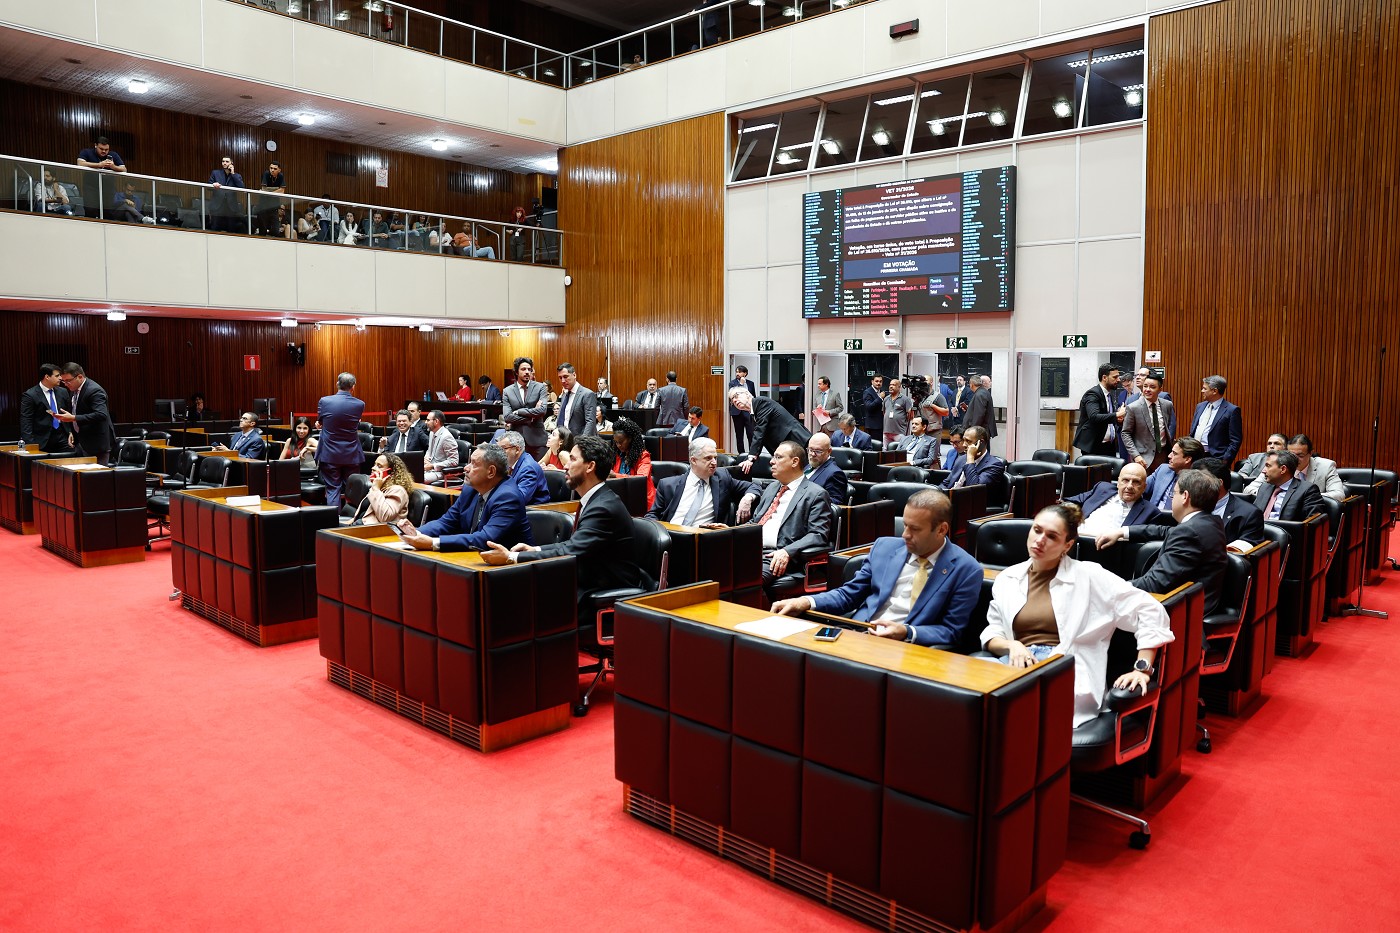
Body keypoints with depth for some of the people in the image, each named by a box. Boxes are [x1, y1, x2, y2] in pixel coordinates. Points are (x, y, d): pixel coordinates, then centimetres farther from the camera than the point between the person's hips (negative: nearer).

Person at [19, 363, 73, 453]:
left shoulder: (63, 392, 10)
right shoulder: (30, 395, -5)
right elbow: (25, 422, -7)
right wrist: (30, 445, -15)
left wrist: (71, 432, 3)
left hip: (63, 437, 4)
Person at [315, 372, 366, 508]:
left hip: (330, 455, -1)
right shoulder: (359, 405, -8)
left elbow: (319, 421, 9)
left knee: (332, 490, 4)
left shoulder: (324, 401, -9)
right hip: (351, 455, 1)